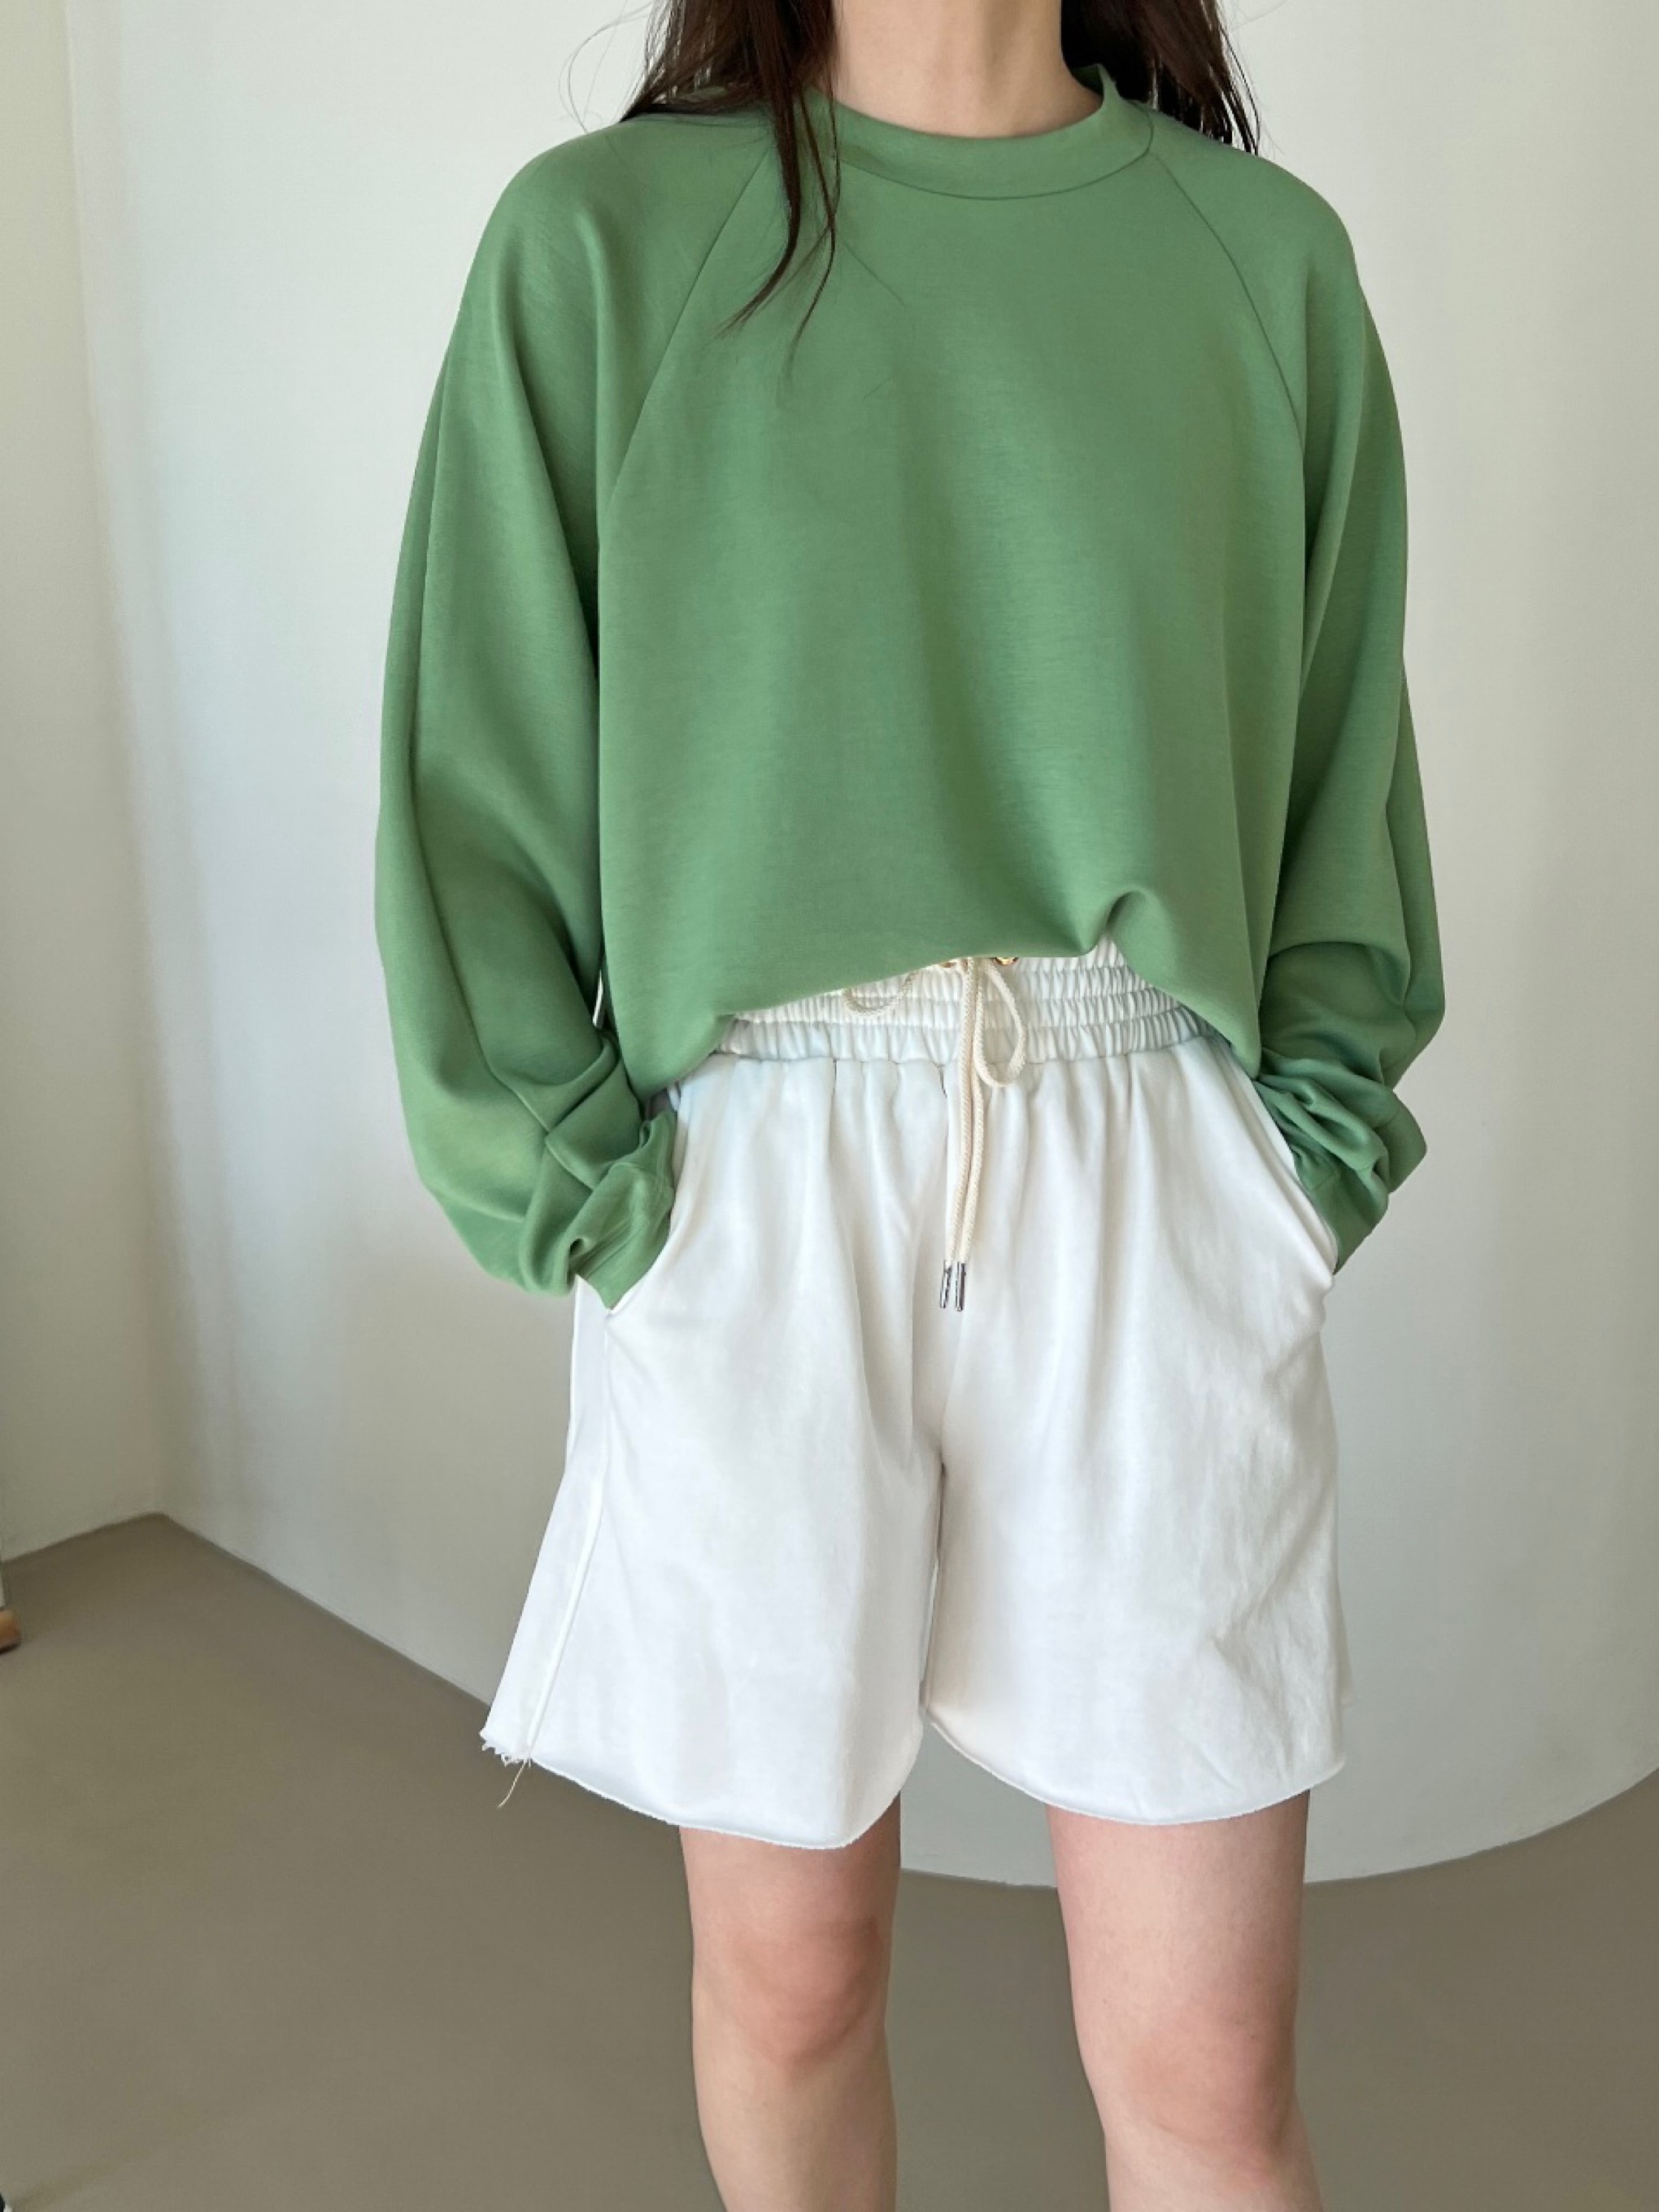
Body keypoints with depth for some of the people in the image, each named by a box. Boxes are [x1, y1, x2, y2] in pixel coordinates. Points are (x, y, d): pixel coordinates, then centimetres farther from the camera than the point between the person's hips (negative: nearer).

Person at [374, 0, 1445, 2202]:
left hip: (1161, 1192, 1)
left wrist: (1318, 1140, 3)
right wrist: (573, 1182, -4)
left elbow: (1345, 761, 12)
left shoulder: (1266, 255, 9)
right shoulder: (596, 240, 4)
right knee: (787, 1973, 15)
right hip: (753, 1194, 0)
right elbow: (482, 767, 3)